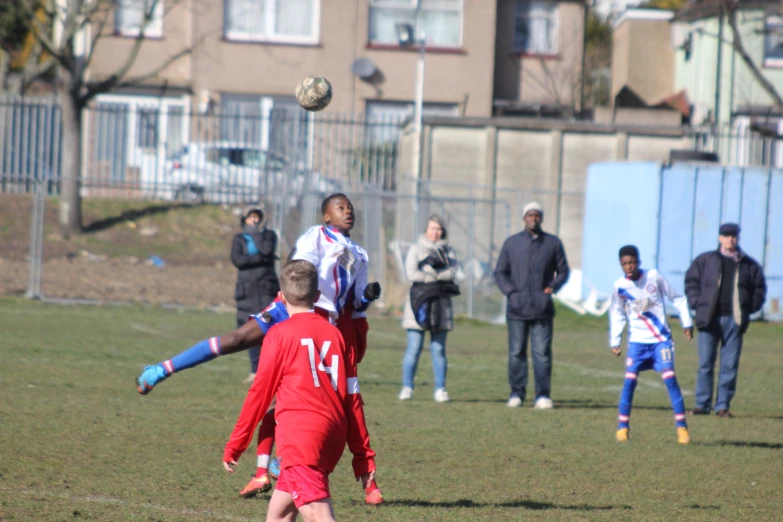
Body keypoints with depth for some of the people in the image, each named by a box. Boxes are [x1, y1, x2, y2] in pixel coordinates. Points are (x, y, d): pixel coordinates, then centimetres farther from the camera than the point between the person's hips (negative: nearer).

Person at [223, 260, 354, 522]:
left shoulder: (280, 334, -1)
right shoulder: (334, 334, 13)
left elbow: (260, 392, 0)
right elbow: (348, 395, 12)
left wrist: (234, 445, 8)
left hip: (299, 434, -7)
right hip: (332, 437, 7)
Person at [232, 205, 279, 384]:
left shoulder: (269, 235, 11)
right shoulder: (239, 239, 13)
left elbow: (267, 250, -10)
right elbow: (236, 260, -5)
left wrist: (256, 233, 0)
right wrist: (262, 258, -9)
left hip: (267, 288, -2)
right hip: (246, 288, 2)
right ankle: (255, 371, 10)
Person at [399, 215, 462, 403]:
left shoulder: (448, 251, 14)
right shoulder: (416, 249, 7)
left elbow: (453, 272, -4)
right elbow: (411, 274, -7)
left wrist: (428, 272, -13)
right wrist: (439, 277, -6)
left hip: (440, 303, 2)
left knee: (439, 349, 2)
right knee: (414, 348, -6)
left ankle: (440, 389, 4)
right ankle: (407, 387, 0)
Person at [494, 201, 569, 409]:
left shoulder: (553, 243, 10)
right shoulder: (512, 243, 9)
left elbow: (563, 270, 17)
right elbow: (500, 272, 11)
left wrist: (553, 286, -2)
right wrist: (511, 291, -5)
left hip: (542, 308, 0)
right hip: (517, 308, 1)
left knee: (542, 353, -6)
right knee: (517, 352, 2)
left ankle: (543, 396, -5)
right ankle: (516, 394, 9)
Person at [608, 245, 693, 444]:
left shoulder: (654, 276, -7)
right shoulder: (620, 286, -3)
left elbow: (677, 298, 4)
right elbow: (617, 314, 12)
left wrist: (687, 323, 4)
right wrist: (615, 342, 8)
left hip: (661, 338, -1)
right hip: (637, 340, 1)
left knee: (670, 378, -11)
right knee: (629, 380, -8)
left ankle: (681, 426, -6)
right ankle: (623, 426, 4)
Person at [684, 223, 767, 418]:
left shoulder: (749, 265, 10)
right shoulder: (705, 260, 7)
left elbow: (759, 288, 17)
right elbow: (691, 281, 11)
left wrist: (749, 307, 5)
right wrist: (698, 303, 1)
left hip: (734, 320, 1)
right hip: (710, 319, -1)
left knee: (730, 365, -1)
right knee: (705, 363, -1)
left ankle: (723, 405, 4)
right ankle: (702, 404, 4)